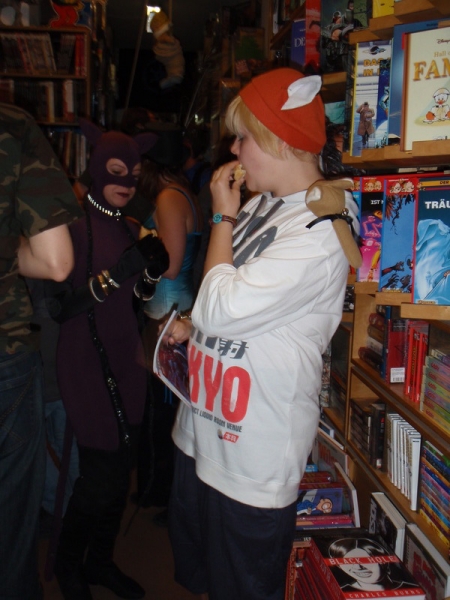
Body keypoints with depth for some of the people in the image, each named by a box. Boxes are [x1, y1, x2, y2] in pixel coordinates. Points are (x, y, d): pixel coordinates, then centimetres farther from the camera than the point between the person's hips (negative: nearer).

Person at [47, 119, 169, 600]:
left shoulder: (129, 229, 10)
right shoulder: (73, 226, -12)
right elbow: (58, 307, -19)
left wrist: (154, 269, -3)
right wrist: (114, 274, -27)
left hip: (126, 357, 7)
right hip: (87, 361, -7)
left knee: (121, 469, 12)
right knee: (100, 474, 0)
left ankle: (101, 561, 33)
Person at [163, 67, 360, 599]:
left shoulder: (319, 231, -22)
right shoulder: (261, 203, 6)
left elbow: (220, 309, -27)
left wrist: (222, 219, -14)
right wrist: (195, 328, 5)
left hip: (252, 454, -8)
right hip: (202, 428, 9)